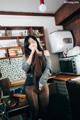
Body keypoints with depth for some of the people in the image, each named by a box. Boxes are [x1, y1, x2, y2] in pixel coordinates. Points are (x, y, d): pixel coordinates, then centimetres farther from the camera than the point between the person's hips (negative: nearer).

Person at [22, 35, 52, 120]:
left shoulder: (45, 53, 1)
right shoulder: (27, 55, 1)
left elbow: (48, 69, -7)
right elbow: (25, 68, -17)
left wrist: (41, 83, -14)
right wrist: (32, 52, -14)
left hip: (43, 84, 1)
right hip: (30, 85, 0)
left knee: (45, 108, 11)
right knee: (35, 109, 9)